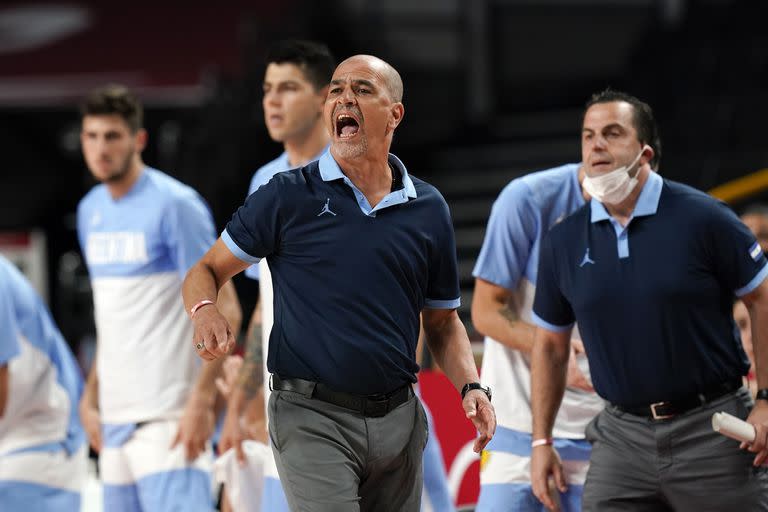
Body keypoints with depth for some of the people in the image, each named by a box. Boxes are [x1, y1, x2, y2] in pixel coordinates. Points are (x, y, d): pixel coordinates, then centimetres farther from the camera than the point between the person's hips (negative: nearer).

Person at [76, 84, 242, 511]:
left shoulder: (175, 205, -10)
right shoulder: (91, 210, 14)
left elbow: (224, 310, -12)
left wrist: (202, 400, -20)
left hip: (168, 415, -8)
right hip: (116, 413, 8)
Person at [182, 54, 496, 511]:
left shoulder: (428, 208, 9)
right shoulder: (289, 196, -1)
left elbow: (442, 322, 16)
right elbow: (207, 271, 4)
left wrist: (472, 387, -2)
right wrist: (206, 311, -19)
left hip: (400, 418, 4)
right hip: (313, 419, -4)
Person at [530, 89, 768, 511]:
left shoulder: (701, 217, -6)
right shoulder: (563, 242, 5)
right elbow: (550, 345, 14)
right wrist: (541, 440, 11)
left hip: (712, 429, -3)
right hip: (623, 436, 3)